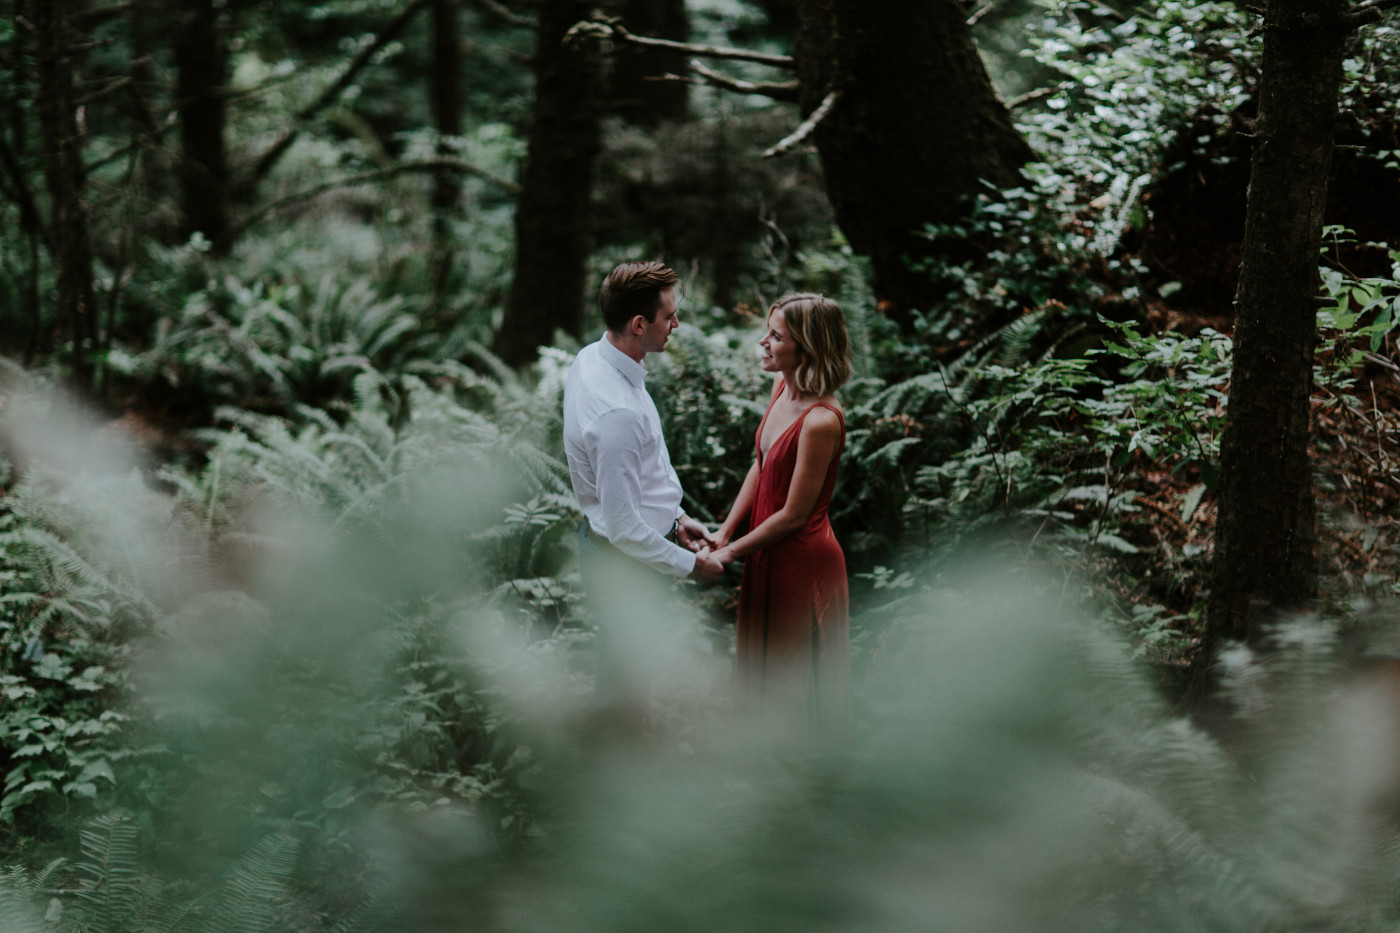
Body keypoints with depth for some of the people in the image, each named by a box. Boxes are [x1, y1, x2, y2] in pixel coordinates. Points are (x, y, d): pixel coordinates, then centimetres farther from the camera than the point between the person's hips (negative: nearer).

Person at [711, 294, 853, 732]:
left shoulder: (821, 420, -29)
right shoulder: (782, 387, -3)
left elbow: (793, 515, -22)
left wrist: (731, 551, -12)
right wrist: (724, 532, 2)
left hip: (803, 560, -9)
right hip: (771, 554, 9)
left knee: (805, 683, 9)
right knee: (769, 663, 23)